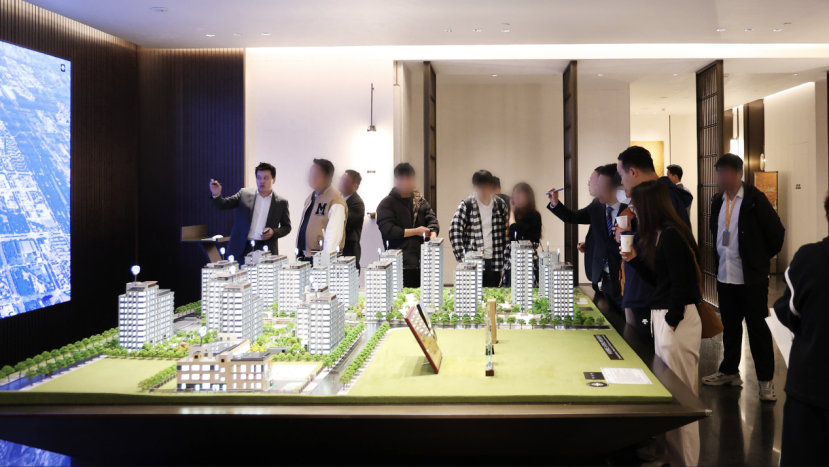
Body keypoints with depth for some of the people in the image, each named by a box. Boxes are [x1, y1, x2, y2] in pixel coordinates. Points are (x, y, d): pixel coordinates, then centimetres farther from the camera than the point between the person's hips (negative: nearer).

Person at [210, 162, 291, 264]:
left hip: (266, 251, -1)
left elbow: (286, 227, 11)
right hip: (242, 249, 1)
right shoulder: (244, 194, 8)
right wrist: (216, 194, -15)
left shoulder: (281, 202, 6)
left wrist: (274, 232, -7)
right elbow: (223, 205, 6)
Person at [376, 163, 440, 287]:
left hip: (422, 263, 4)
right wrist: (415, 231, -7)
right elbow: (388, 230, -10)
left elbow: (432, 220, 7)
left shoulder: (421, 202, 18)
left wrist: (433, 234, -17)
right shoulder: (386, 204, 2)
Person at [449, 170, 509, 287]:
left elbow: (506, 232, 12)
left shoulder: (500, 205, 7)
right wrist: (462, 259, -13)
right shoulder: (466, 206, -4)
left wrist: (505, 259, 6)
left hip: (494, 263, 3)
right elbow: (454, 232, -7)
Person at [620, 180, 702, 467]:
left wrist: (670, 322, -17)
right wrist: (634, 259, 11)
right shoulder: (659, 235, 13)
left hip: (676, 319, -10)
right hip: (662, 317, 10)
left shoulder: (671, 236, -17)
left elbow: (681, 283, -19)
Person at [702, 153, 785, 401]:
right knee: (730, 326, 15)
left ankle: (766, 380, 10)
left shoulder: (754, 198, -11)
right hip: (725, 276, 5)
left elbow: (776, 231, -8)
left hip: (751, 276, -5)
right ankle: (729, 371, 27)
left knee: (757, 327, 1)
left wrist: (765, 257, 1)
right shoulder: (718, 201, 7)